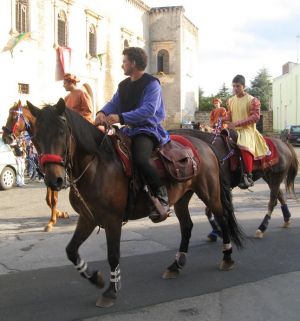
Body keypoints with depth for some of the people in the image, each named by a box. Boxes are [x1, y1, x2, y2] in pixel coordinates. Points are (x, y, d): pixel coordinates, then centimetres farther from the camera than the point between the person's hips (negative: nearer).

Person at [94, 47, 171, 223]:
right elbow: (114, 103, 11)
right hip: (129, 130, 9)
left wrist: (121, 117, -31)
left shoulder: (151, 83, -9)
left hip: (148, 129, -9)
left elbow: (148, 110, -22)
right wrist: (102, 113, -13)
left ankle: (162, 197, -17)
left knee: (140, 159, -34)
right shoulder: (124, 85, 18)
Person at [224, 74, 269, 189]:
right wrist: (222, 119, -1)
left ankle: (248, 176, -29)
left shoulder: (252, 100, -5)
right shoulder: (231, 100, 13)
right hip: (234, 130, 7)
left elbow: (255, 117, -12)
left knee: (244, 146, -34)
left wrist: (238, 123, -21)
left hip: (247, 130, -7)